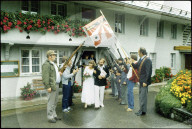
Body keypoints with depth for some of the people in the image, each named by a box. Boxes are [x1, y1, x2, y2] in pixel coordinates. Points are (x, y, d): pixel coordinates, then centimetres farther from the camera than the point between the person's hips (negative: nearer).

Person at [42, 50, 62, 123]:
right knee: (51, 102, -3)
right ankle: (50, 117, 8)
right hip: (52, 86, -10)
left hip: (56, 85, 10)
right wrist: (48, 87, -23)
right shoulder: (46, 64, -14)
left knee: (55, 102, 16)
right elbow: (45, 77, -21)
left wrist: (58, 73, 10)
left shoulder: (53, 64, 18)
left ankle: (54, 115, 27)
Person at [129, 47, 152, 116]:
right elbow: (136, 66, 23)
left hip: (144, 81, -9)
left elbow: (148, 72, -21)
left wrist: (145, 82, -22)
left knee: (143, 96, -2)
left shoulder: (147, 60, -17)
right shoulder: (140, 59, 11)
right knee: (141, 96, 16)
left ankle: (143, 111, 9)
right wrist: (131, 63, 12)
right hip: (141, 81, 9)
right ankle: (141, 110, 27)